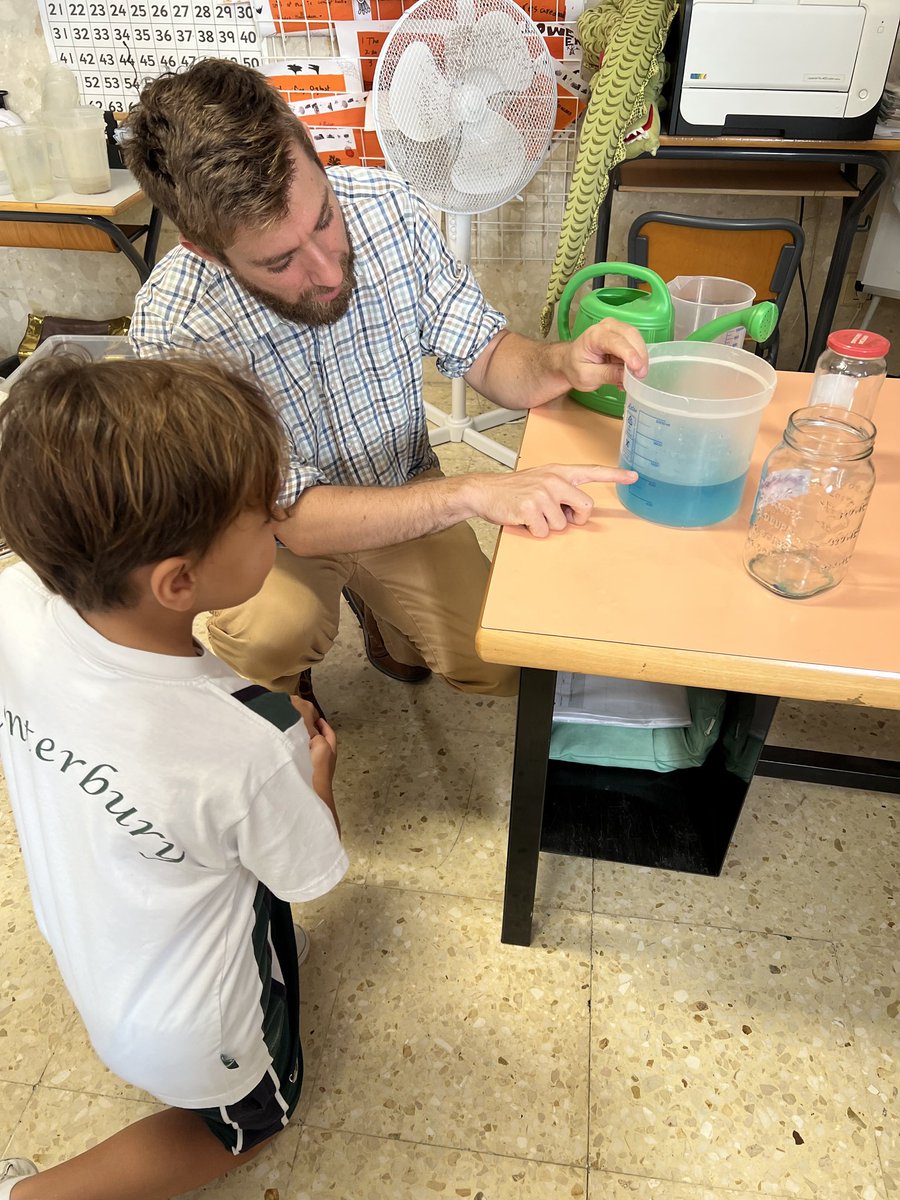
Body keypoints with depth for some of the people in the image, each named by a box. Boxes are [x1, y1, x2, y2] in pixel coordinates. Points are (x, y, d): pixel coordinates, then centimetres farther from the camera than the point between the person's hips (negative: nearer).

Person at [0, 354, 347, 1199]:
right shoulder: (245, 758, -40)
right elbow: (312, 876, -18)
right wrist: (314, 768, -2)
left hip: (76, 936, 5)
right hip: (186, 1028, -4)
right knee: (250, 1118, 30)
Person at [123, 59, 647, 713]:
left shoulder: (386, 206, -20)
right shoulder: (175, 326, -31)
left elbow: (485, 356, -9)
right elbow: (297, 519, -32)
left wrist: (561, 363, -32)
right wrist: (473, 492, -41)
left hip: (404, 487, 3)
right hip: (272, 523, -3)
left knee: (498, 667, -7)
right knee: (273, 634, -33)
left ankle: (377, 608, 25)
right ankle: (282, 699, 6)